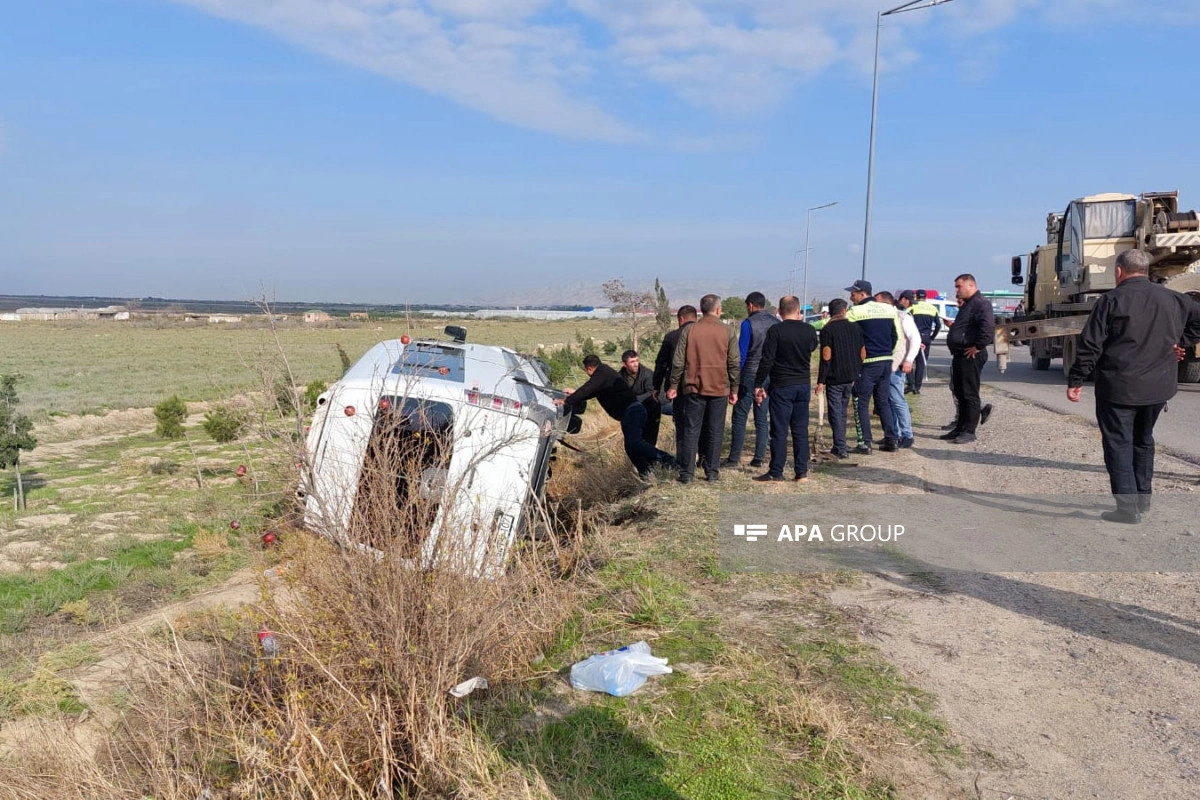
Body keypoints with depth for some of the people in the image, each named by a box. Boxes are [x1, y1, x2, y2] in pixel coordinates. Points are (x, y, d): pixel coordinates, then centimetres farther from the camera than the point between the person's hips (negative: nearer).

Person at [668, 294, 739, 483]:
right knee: (715, 432, 7)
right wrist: (734, 389, 9)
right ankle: (712, 473, 9)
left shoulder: (689, 330, 0)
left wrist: (674, 386, 8)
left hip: (693, 388, 0)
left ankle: (686, 473, 4)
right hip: (719, 389, 0)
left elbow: (678, 361, 0)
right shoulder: (727, 332, 0)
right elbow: (734, 363, 1)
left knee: (691, 430, 4)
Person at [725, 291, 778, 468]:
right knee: (762, 419, 10)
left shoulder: (748, 323, -9)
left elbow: (741, 353, -11)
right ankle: (759, 458, 10)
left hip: (750, 375, -5)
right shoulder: (776, 323, 6)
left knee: (739, 418, -1)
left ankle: (734, 458, -2)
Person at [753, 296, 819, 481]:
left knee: (779, 431, 0)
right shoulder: (809, 330, 2)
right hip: (803, 385, 4)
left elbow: (766, 360, -14)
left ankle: (776, 472, 3)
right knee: (801, 430, 9)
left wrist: (759, 385, -7)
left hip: (781, 387, -4)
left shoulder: (776, 331, -12)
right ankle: (802, 471, 11)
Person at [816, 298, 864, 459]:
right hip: (851, 377, 5)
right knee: (842, 411, 17)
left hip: (835, 378, -5)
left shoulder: (827, 330, -9)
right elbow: (863, 354, 10)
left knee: (836, 413, -1)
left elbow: (826, 357, -14)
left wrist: (821, 381, -12)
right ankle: (840, 445, 25)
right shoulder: (856, 328, 7)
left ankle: (841, 448, -5)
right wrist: (857, 374, 21)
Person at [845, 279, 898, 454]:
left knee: (861, 403, 2)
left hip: (867, 363, -6)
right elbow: (896, 336, 13)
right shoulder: (889, 309, 9)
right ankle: (891, 441, 16)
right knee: (883, 402, 16)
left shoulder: (856, 312, -9)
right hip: (887, 361, 6)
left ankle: (865, 443, -1)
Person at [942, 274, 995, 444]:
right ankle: (960, 428, 23)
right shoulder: (967, 304, 20)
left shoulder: (981, 303, -13)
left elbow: (988, 327, -27)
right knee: (960, 393, 15)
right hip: (960, 354, 11)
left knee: (969, 394, -5)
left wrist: (978, 346, -23)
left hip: (970, 356, -11)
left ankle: (969, 432, -1)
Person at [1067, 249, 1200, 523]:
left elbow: (1090, 346, -13)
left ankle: (1128, 507, -3)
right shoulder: (1173, 299, 7)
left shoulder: (1111, 300, -10)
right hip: (1158, 387, 6)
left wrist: (1076, 381, -8)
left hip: (1118, 388, -6)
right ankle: (1143, 497, 28)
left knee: (1119, 444, 0)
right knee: (1143, 440, 21)